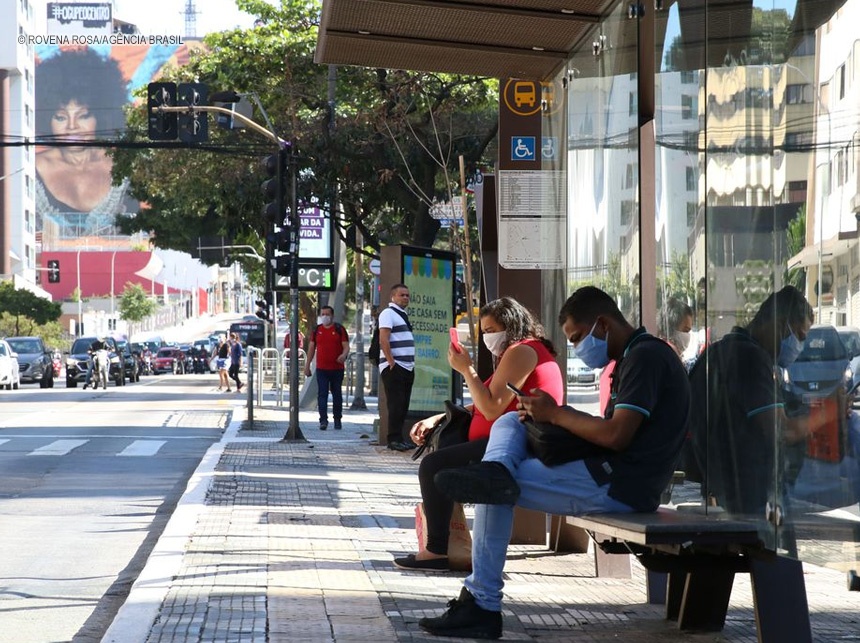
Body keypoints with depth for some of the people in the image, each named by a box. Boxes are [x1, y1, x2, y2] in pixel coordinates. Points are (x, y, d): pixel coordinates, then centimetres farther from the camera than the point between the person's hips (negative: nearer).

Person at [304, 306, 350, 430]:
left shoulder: (339, 329, 2)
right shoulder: (317, 330, 9)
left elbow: (346, 346, -2)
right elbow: (311, 348, 13)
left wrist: (344, 355, -25)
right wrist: (307, 365, 10)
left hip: (337, 368, -1)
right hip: (321, 369, 1)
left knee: (337, 394, 8)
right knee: (322, 394, -9)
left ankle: (337, 420, 19)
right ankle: (323, 420, -13)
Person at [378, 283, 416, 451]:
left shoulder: (403, 315, 21)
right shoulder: (388, 313, -7)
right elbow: (384, 340, -17)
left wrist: (411, 364, 17)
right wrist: (391, 362, -20)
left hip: (407, 367, 9)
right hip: (393, 367, -9)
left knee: (403, 405, 9)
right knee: (395, 404, -10)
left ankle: (399, 437, 13)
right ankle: (394, 439, -10)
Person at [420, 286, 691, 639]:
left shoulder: (646, 357, -13)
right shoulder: (636, 356, 21)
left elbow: (616, 435, -23)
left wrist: (555, 414, -10)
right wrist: (547, 414, 3)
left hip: (619, 487, -11)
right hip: (610, 476, 11)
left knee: (499, 491, -7)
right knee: (509, 422, 10)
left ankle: (483, 605, -10)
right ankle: (496, 471, -24)